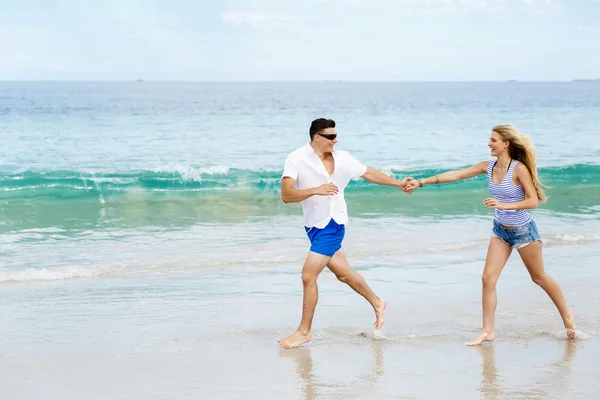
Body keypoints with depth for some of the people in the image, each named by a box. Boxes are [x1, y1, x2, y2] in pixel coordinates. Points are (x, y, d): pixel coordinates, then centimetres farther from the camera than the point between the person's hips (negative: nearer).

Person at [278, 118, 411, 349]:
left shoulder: (342, 159, -5)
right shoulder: (296, 159, -10)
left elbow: (369, 173, 11)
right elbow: (286, 195, -19)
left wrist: (397, 184, 16)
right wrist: (316, 190, -30)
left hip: (332, 224, -2)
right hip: (313, 226, 2)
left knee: (308, 276, -10)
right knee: (343, 273, 15)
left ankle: (304, 331, 1)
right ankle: (377, 303, 39)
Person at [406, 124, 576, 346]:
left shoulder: (519, 169, -22)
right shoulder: (488, 167, -5)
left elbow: (533, 200, -22)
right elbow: (455, 175, -3)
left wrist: (504, 205, -34)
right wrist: (421, 182, -5)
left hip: (523, 231, -6)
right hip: (500, 230, 6)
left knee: (539, 277, 11)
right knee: (488, 278, -3)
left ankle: (566, 314, 34)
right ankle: (487, 331, 4)